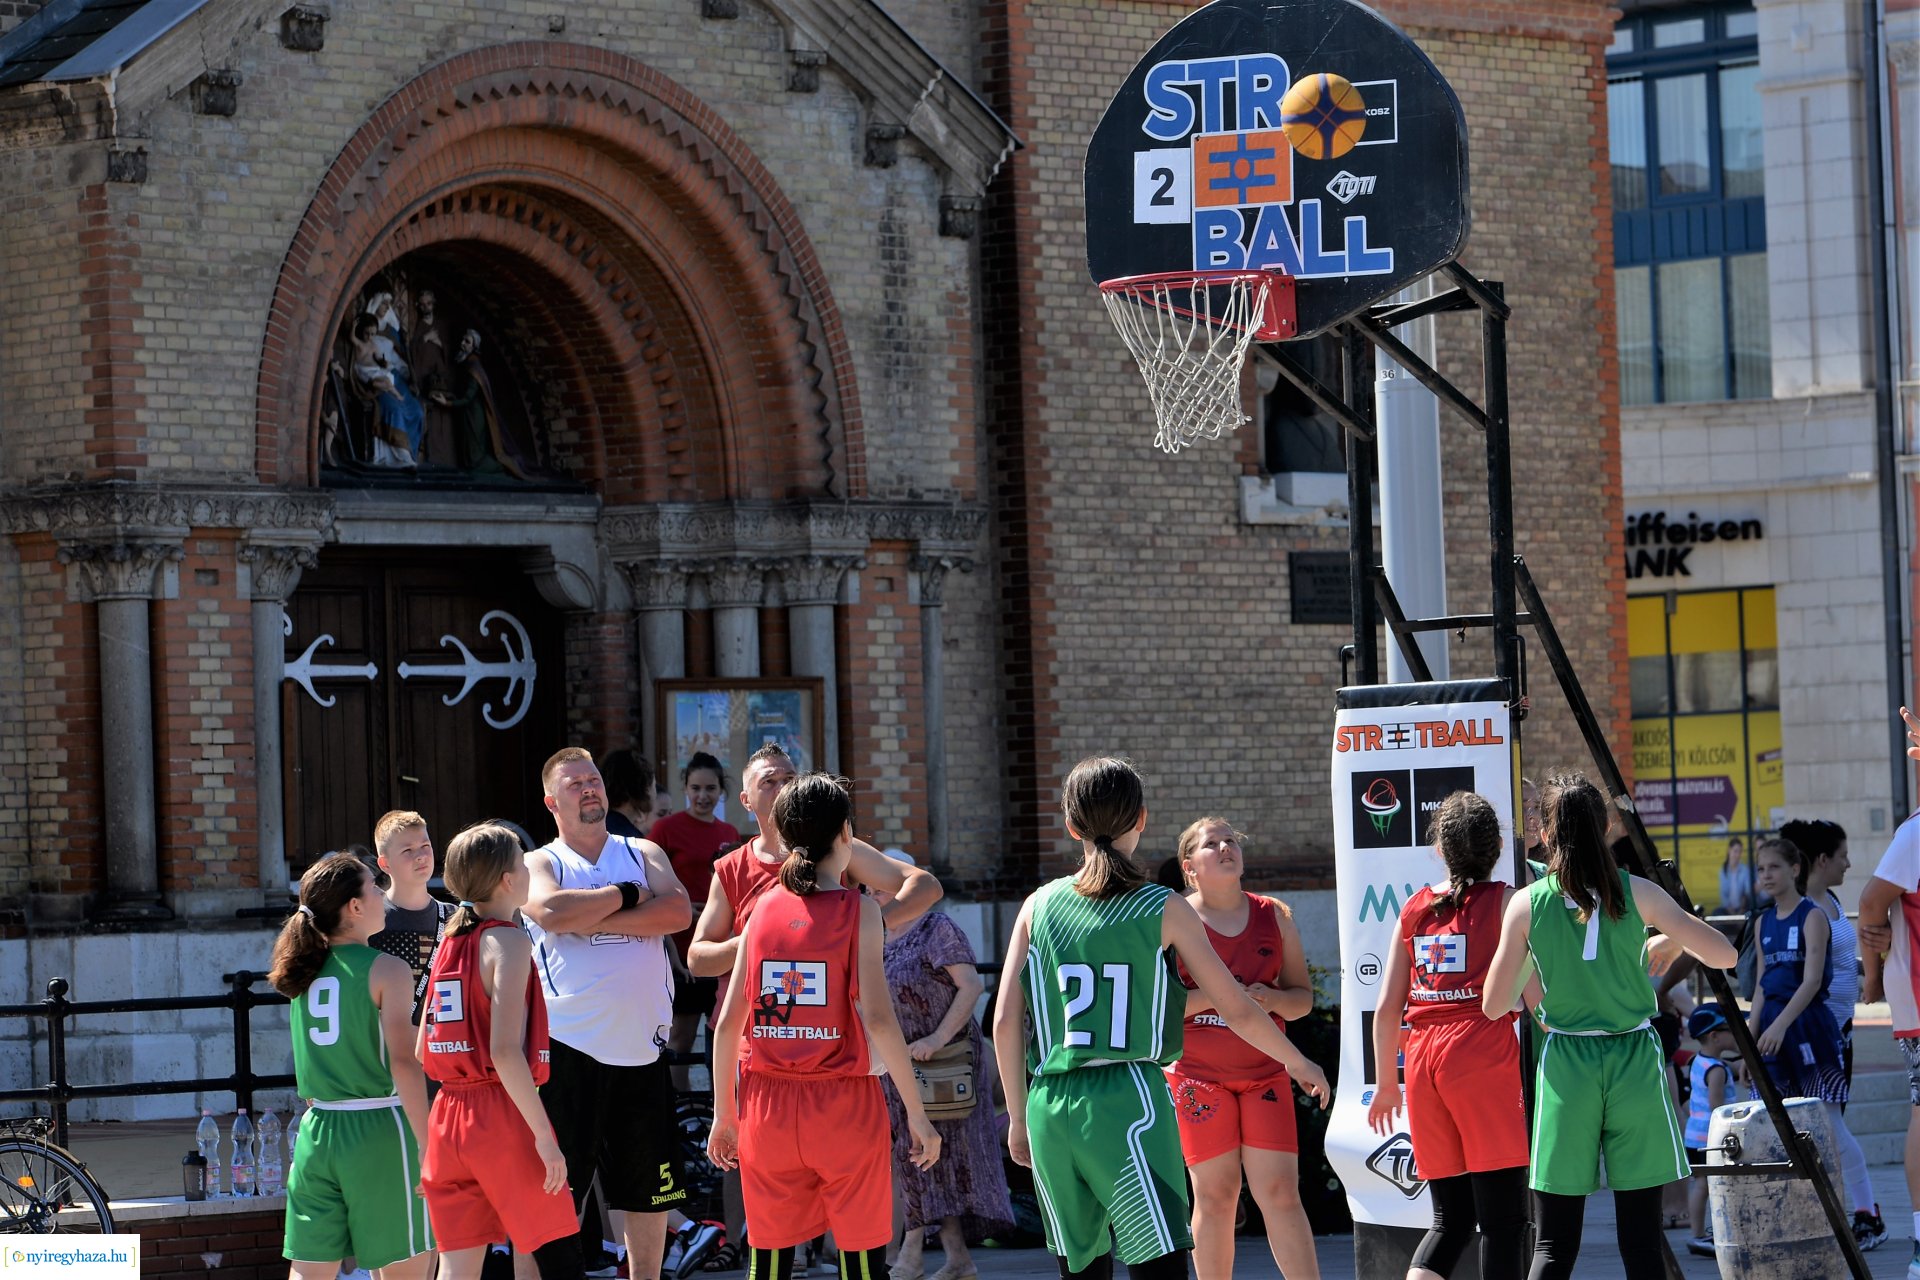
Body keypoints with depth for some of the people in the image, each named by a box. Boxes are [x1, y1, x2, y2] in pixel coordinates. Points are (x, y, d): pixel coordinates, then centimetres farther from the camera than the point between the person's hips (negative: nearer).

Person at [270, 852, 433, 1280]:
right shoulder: (386, 971, -9)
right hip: (378, 1132, -5)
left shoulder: (305, 971, 9)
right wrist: (427, 1147, -18)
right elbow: (403, 1064, -17)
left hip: (317, 1132, 6)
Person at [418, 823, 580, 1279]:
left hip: (448, 1117, 7)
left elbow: (423, 1047, 14)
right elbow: (505, 1051, -19)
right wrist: (544, 1135, -18)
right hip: (501, 1114, -7)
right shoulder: (508, 941, -10)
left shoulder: (450, 941, 12)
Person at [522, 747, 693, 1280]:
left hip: (641, 1046, 4)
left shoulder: (643, 854, 12)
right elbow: (550, 911, -18)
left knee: (649, 1187, 10)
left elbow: (678, 911, -6)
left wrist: (592, 918, -12)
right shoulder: (539, 864, 4)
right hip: (570, 1049, -4)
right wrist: (625, 896, -8)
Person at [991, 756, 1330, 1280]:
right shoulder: (1164, 909, 2)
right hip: (1128, 1098, -4)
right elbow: (1237, 1010, 6)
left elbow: (1005, 1022, 5)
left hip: (1048, 1106, 4)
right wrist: (1298, 1063, 22)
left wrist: (1018, 1117, 15)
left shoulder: (1040, 906, 9)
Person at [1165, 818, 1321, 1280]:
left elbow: (1303, 996, 13)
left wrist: (1274, 999, -10)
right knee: (1215, 1194, -2)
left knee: (1280, 1193, -5)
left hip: (1265, 1072, 3)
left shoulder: (1274, 916, 9)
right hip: (1197, 1072, -3)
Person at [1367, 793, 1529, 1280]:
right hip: (1483, 1053, -5)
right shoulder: (1504, 901, 1)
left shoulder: (1414, 908, 13)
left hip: (1423, 1057, 5)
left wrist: (1386, 1085, 23)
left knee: (1450, 1217, 11)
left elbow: (1387, 1010, 13)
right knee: (1502, 1216, -2)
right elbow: (1534, 993, -6)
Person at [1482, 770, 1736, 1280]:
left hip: (1565, 1065, 0)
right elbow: (1723, 955, -3)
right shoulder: (1638, 894, -3)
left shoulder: (1527, 904, -2)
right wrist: (1672, 940, 16)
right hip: (1635, 1062, 0)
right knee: (1640, 1238, 3)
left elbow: (1494, 1005, 2)